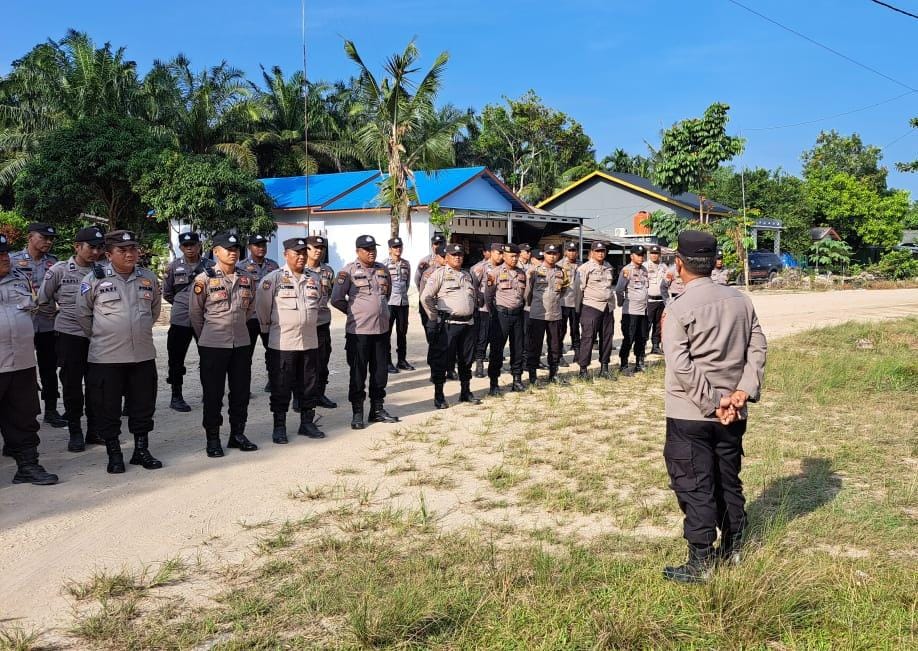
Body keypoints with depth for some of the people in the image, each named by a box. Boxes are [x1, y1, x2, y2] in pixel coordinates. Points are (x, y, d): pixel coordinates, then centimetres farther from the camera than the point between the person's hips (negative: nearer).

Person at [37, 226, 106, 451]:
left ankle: (94, 429, 21)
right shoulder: (59, 271, -5)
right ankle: (75, 432, 17)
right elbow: (43, 302, 5)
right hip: (69, 334, -2)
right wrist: (63, 313, 10)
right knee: (72, 384, 5)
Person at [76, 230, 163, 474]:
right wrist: (101, 336, 10)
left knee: (143, 405, 10)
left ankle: (142, 450, 23)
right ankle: (114, 454, 18)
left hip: (143, 355, 3)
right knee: (108, 408, 5)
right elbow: (83, 314, 5)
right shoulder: (94, 280, -6)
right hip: (106, 357, -3)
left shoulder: (149, 278, 5)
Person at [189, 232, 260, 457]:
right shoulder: (204, 279, -8)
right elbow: (195, 313, 1)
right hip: (213, 346, -4)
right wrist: (205, 337, 10)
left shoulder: (247, 279, 4)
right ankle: (212, 439, 14)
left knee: (241, 392, 10)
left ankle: (238, 434, 24)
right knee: (213, 394, 4)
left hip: (241, 344, 4)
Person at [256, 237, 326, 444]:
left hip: (310, 341, 5)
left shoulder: (315, 278, 7)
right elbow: (262, 307, -1)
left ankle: (307, 423, 23)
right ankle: (279, 427, 12)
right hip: (282, 343, -4)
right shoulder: (273, 279, -8)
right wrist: (269, 327, 6)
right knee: (281, 387, 3)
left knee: (309, 386, 11)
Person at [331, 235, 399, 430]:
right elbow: (336, 299, -8)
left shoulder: (383, 270, 10)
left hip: (381, 329, 5)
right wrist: (354, 311, 2)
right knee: (358, 373, 2)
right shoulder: (349, 271, -7)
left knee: (380, 372, 10)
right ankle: (357, 413, 10)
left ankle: (378, 409, 22)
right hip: (358, 331, -5)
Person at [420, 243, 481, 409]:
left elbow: (477, 296, 26)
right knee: (442, 359, -1)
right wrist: (435, 319, -10)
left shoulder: (468, 275, 16)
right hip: (448, 324, -6)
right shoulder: (440, 274, -3)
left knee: (466, 359, 14)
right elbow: (426, 297, -10)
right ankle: (438, 395, 7)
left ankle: (466, 392, 26)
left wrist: (471, 312, 13)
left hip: (468, 324, 6)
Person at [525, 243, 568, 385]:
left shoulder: (561, 272, 9)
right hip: (537, 314, -4)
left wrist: (566, 283, -1)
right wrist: (530, 304, 8)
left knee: (555, 346, 10)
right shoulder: (534, 270, -4)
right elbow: (528, 290, 3)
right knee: (535, 346, 0)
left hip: (555, 314, 4)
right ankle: (532, 376, 8)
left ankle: (553, 374, 23)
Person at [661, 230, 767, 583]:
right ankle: (732, 549, 31)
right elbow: (758, 348, 0)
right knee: (728, 481, 18)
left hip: (689, 414, -6)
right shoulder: (740, 300, 3)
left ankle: (700, 563, 8)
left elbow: (680, 365, -20)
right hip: (733, 413, 6)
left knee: (695, 488, 2)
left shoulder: (679, 308, -14)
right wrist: (743, 391, -7)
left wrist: (713, 402, -14)